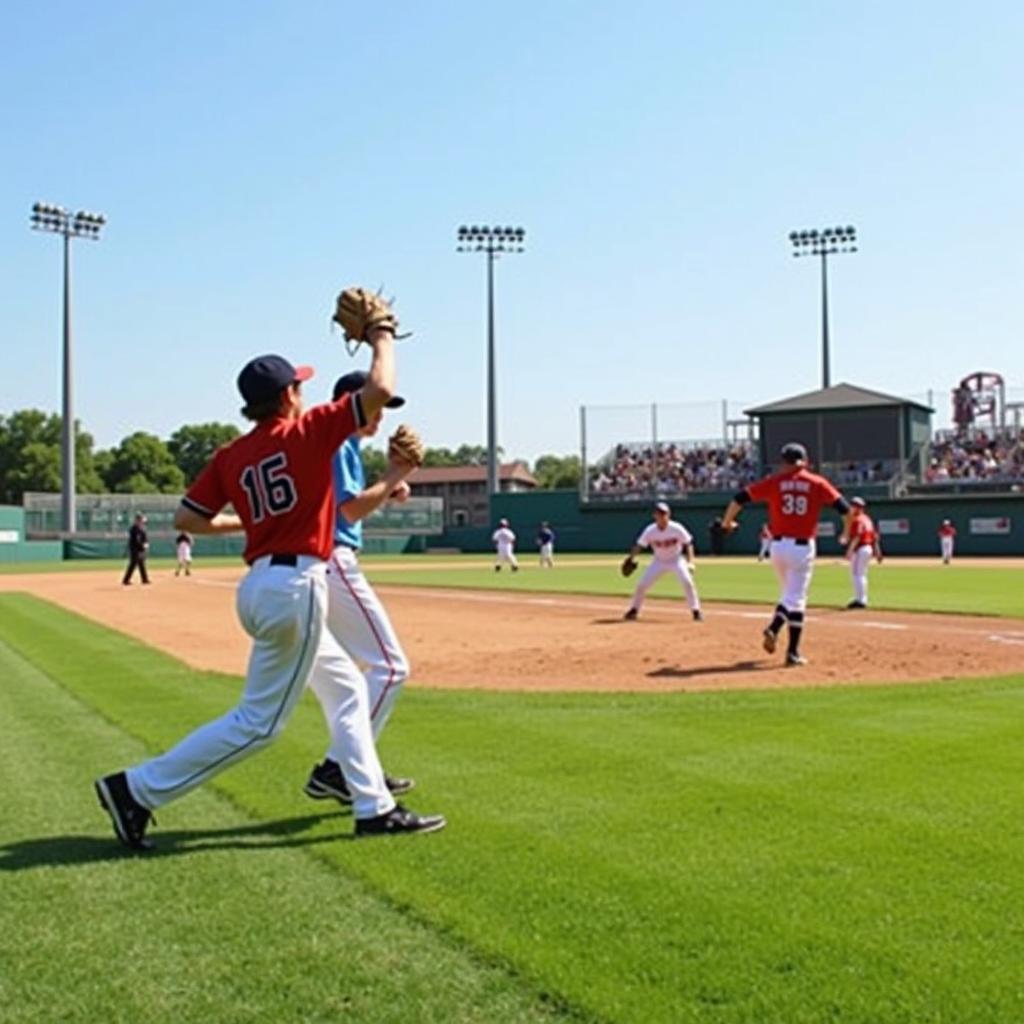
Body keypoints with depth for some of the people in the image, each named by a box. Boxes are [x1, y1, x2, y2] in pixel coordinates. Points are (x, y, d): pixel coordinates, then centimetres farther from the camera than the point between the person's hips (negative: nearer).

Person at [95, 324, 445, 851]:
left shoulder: (231, 455, 8)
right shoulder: (308, 430, -7)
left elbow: (187, 519, 5)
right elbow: (380, 389, -11)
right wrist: (381, 337, 7)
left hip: (259, 585, 8)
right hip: (296, 585, -8)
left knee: (345, 685, 19)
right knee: (258, 722, 0)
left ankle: (374, 807, 24)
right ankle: (138, 789, 2)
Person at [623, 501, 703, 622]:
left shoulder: (677, 528, -22)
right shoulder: (650, 530, -18)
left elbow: (688, 544, -13)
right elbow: (639, 545, -12)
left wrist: (690, 561, -23)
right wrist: (630, 560, -22)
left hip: (676, 560, -2)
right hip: (659, 561, 2)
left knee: (687, 582, -22)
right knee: (642, 584, -4)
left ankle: (696, 611, -8)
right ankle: (634, 610, 17)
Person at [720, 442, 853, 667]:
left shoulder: (774, 482, 3)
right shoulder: (817, 483, 1)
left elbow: (740, 498, 0)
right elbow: (845, 509, -1)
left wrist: (727, 522, 15)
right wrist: (846, 532, 17)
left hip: (778, 545, 2)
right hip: (803, 547, -2)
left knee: (789, 595, 21)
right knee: (797, 599, 2)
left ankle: (773, 629, 0)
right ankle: (793, 652, 0)